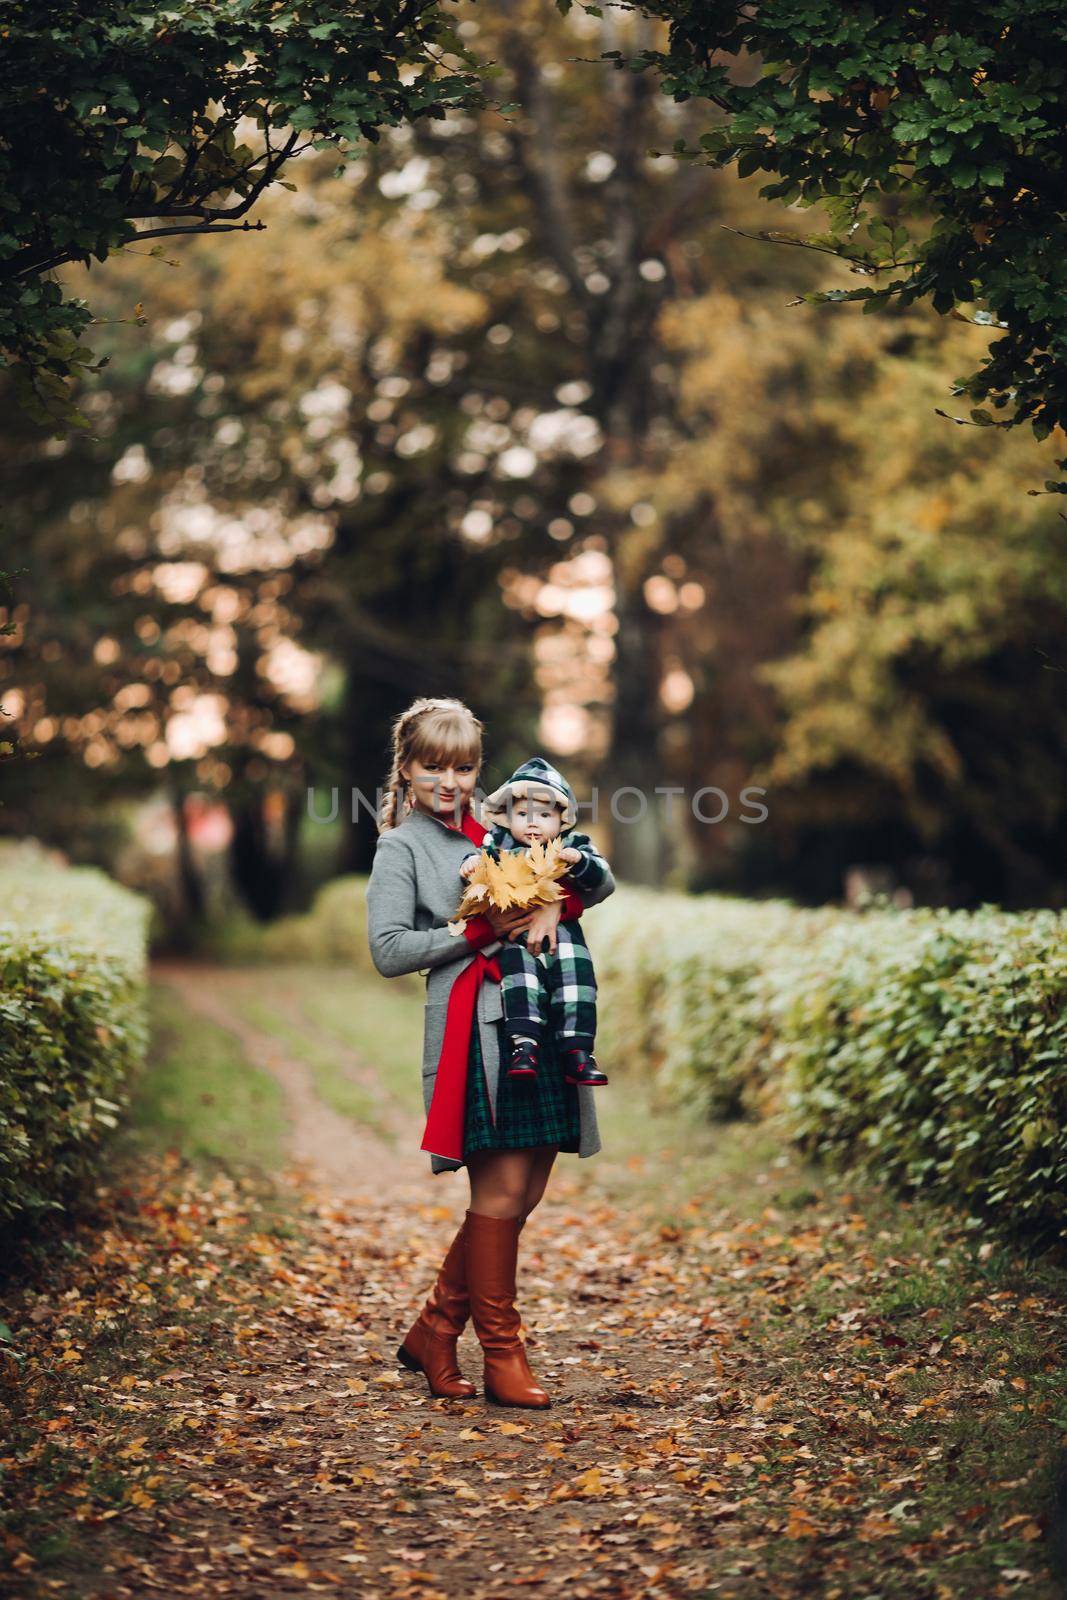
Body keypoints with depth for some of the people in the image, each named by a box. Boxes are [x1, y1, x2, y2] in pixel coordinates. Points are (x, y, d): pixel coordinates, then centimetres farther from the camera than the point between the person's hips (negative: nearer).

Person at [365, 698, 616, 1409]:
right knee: (502, 1191, -7)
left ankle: (434, 1330, 19)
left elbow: (602, 880, 17)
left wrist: (557, 903, -4)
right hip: (474, 1027, -6)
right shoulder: (402, 847, 4)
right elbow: (389, 950, -7)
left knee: (524, 1192, 6)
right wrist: (483, 930, -11)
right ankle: (502, 1353, 6)